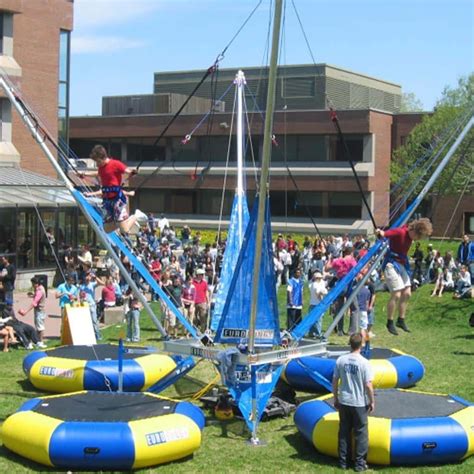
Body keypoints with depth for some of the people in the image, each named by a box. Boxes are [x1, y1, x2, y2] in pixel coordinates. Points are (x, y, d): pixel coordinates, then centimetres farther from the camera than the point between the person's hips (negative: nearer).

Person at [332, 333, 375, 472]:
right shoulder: (364, 363, -15)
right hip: (359, 403, -3)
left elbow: (334, 382, 2)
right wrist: (372, 401, -1)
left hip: (343, 402, 3)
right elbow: (368, 385, -15)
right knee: (361, 433, 9)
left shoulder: (341, 360, -4)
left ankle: (343, 461, 22)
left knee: (344, 432, 14)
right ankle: (360, 463, 15)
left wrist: (335, 399, 14)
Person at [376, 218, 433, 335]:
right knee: (396, 294, -11)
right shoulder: (400, 232, -22)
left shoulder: (409, 234, 3)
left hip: (402, 265, 9)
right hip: (392, 264, -9)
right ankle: (390, 323, 2)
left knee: (407, 293, 10)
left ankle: (401, 320, 23)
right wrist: (382, 233, -59)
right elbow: (390, 232, -39)